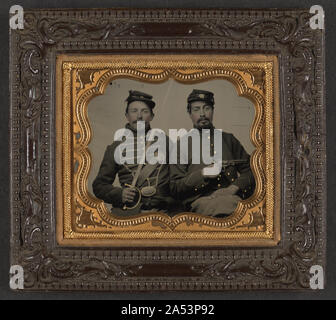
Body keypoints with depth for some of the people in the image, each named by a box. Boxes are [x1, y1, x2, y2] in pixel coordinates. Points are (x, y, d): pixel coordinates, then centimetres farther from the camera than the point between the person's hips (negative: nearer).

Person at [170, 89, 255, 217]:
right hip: (200, 200, -3)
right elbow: (174, 188, 8)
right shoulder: (182, 145, 16)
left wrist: (233, 188, -1)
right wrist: (202, 174, -7)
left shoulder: (228, 139, 24)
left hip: (231, 196, 3)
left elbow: (249, 171, 20)